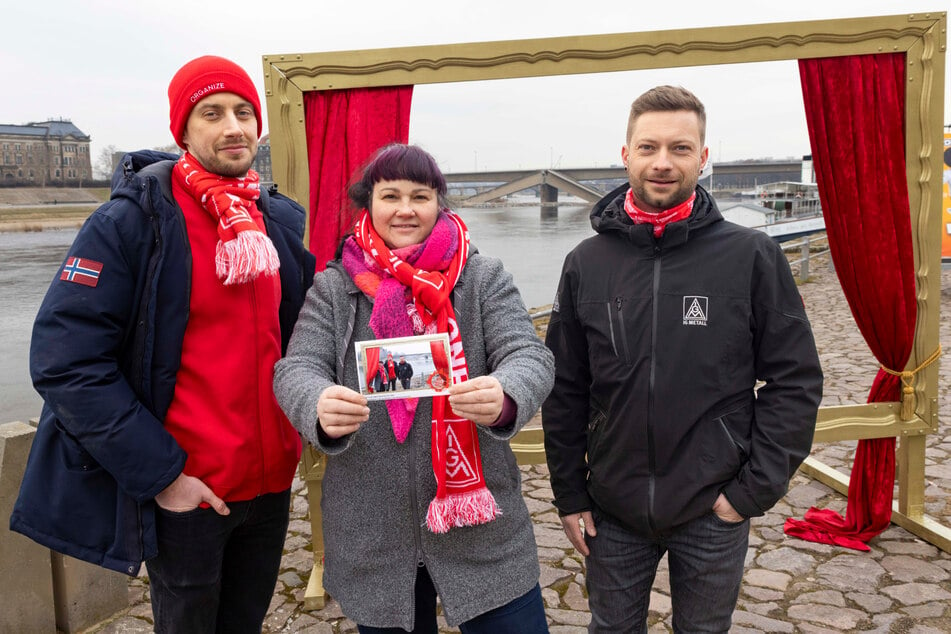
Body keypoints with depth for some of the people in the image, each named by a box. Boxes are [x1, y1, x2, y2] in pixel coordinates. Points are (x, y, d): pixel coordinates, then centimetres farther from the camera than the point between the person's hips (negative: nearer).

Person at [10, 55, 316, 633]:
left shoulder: (281, 221, 4)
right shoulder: (131, 223, -12)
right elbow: (65, 361, -17)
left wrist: (299, 425, 7)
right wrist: (159, 474, -18)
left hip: (272, 486, 5)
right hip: (182, 495, -5)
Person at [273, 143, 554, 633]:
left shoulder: (484, 278, 1)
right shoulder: (333, 288, 4)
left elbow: (529, 356, -10)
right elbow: (297, 368, -6)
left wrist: (504, 396, -34)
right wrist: (320, 405, -30)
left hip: (477, 520, -1)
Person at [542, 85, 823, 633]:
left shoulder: (753, 256, -8)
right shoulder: (587, 263, -1)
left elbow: (796, 380, -5)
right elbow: (564, 390, 4)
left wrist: (755, 489, -9)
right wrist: (569, 493, 4)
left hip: (715, 512, -1)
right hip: (613, 512, 2)